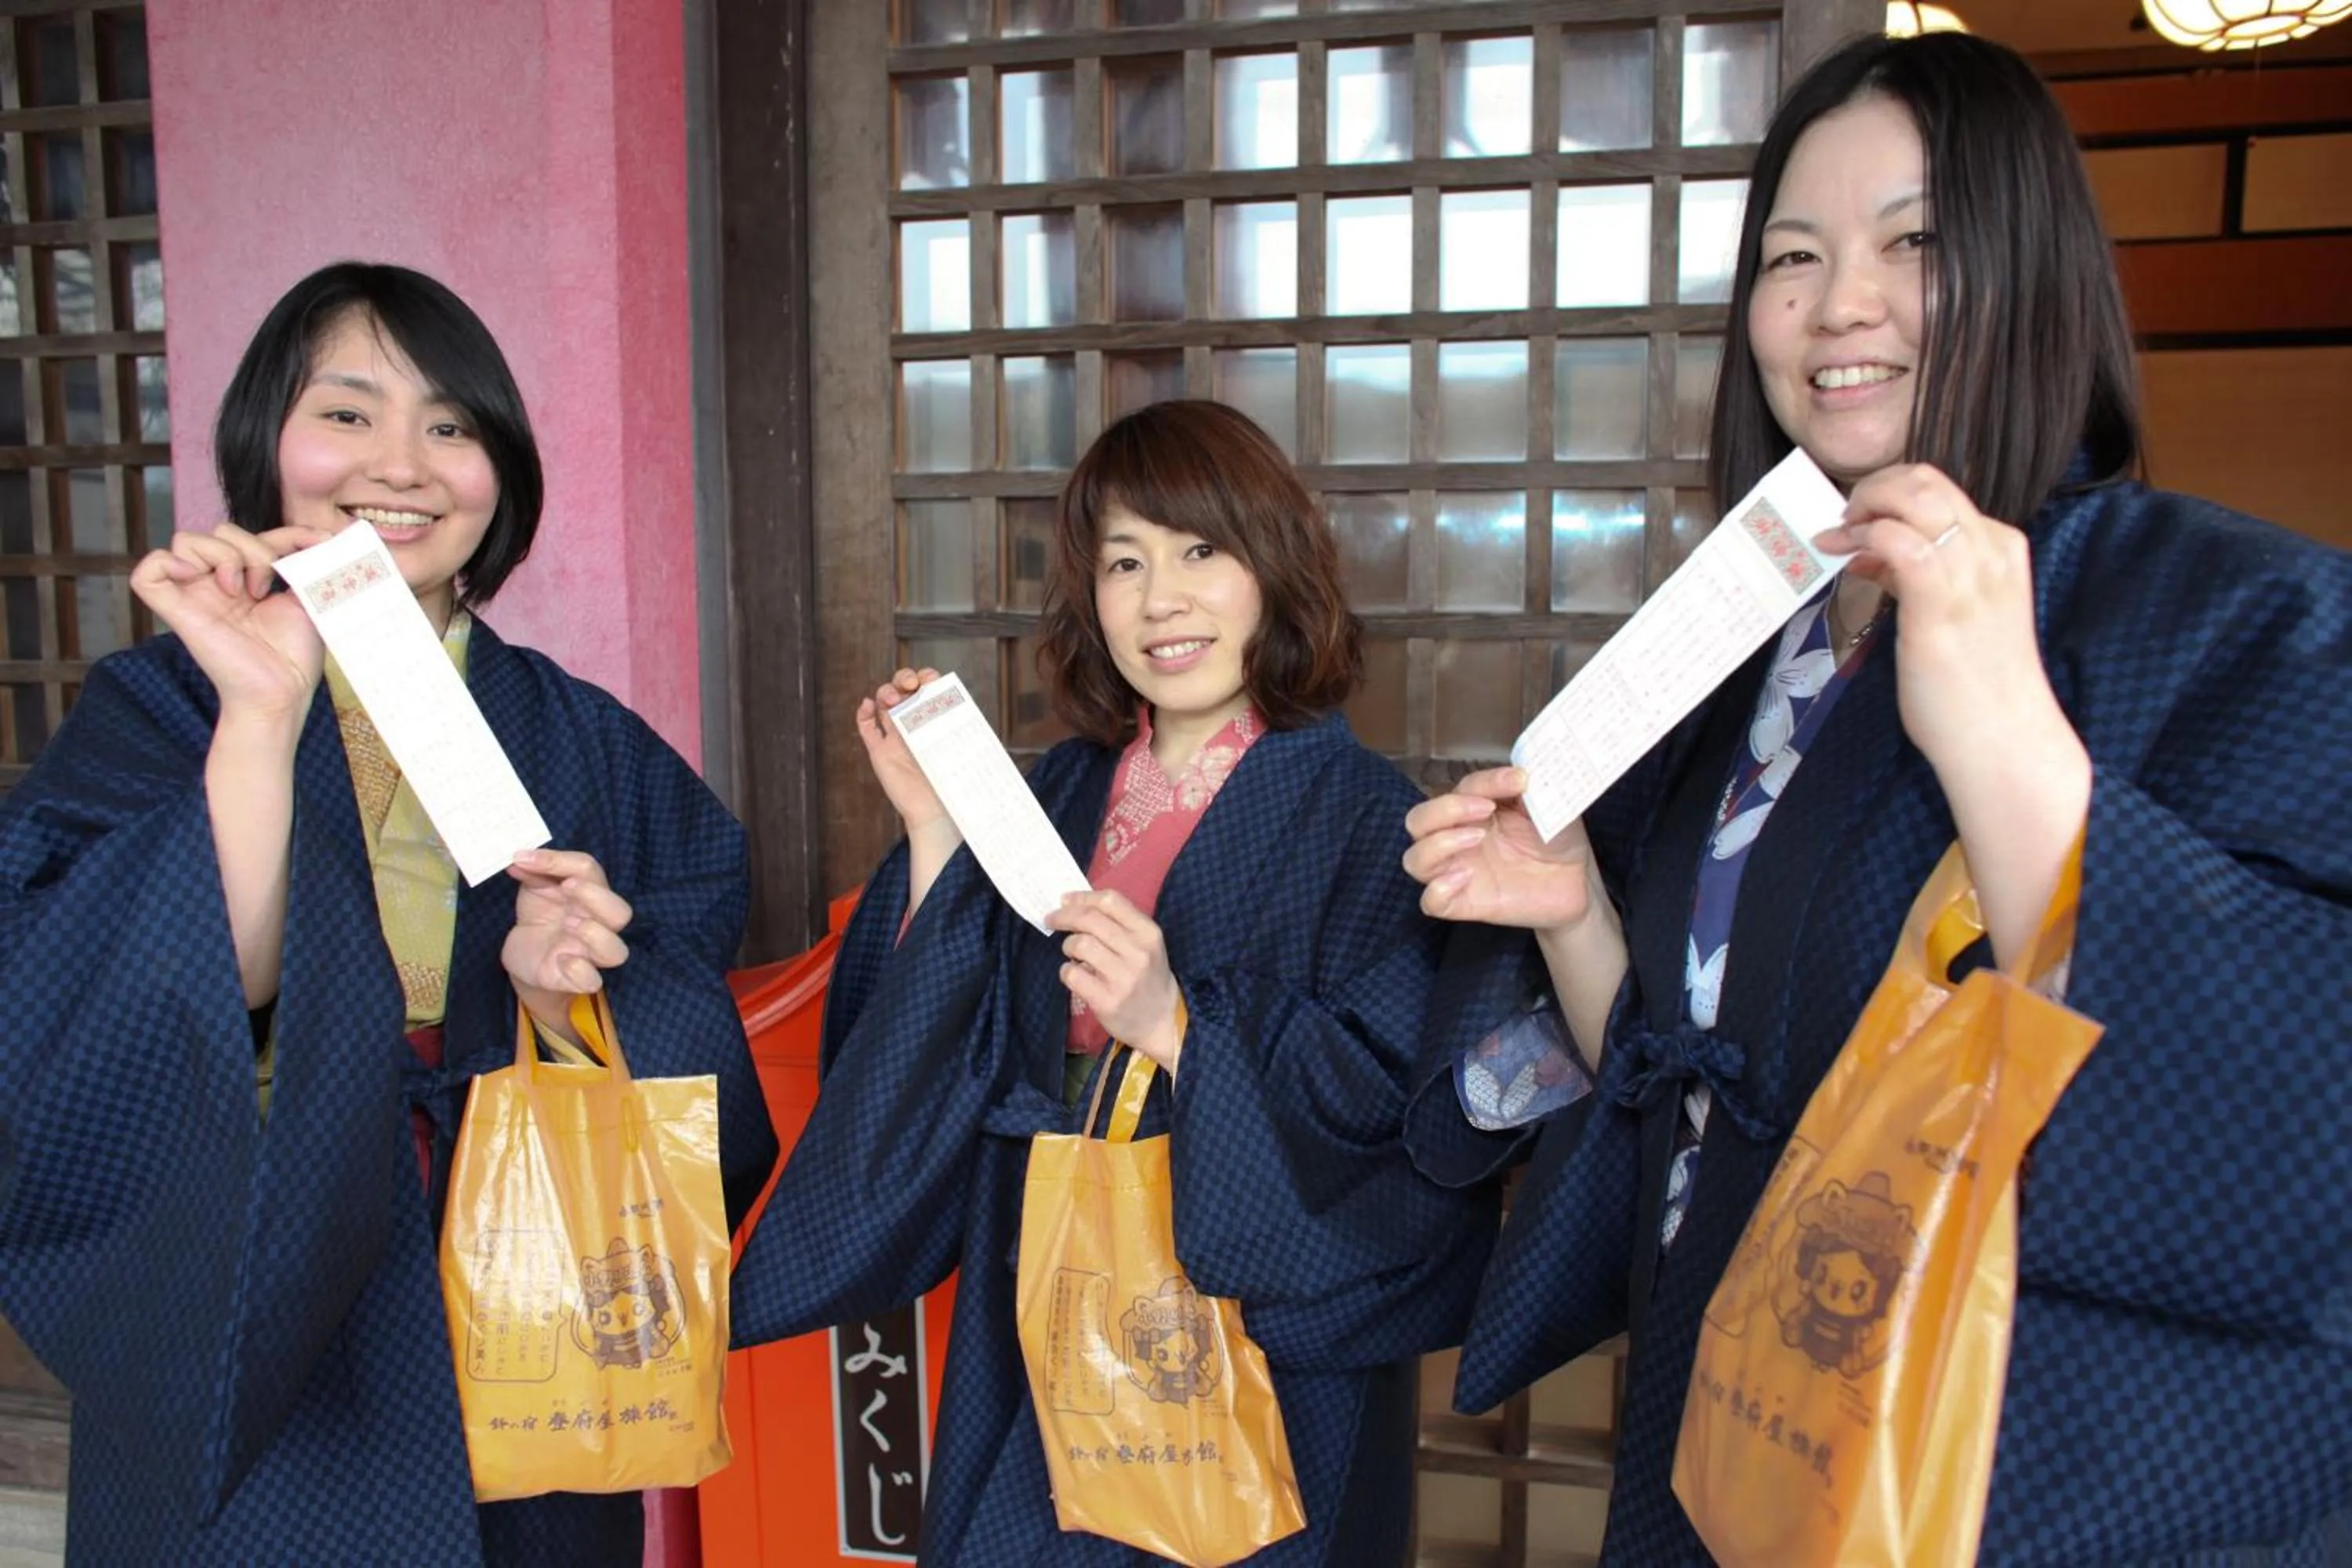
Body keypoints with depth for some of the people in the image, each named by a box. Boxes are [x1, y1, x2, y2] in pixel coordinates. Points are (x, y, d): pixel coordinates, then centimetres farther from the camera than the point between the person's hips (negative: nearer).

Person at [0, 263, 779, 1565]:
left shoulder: (586, 749, 0)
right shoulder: (158, 707, -5)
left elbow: (694, 1088, 0)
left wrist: (569, 1005, -19)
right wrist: (259, 716, -28)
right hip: (248, 1380, -2)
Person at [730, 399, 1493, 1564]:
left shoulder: (1364, 821, -11)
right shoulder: (1056, 797, 3)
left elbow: (1402, 1107, -18)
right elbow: (944, 1054, -1)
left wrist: (1178, 1026, -25)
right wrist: (934, 831, -10)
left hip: (1263, 1350, -4)